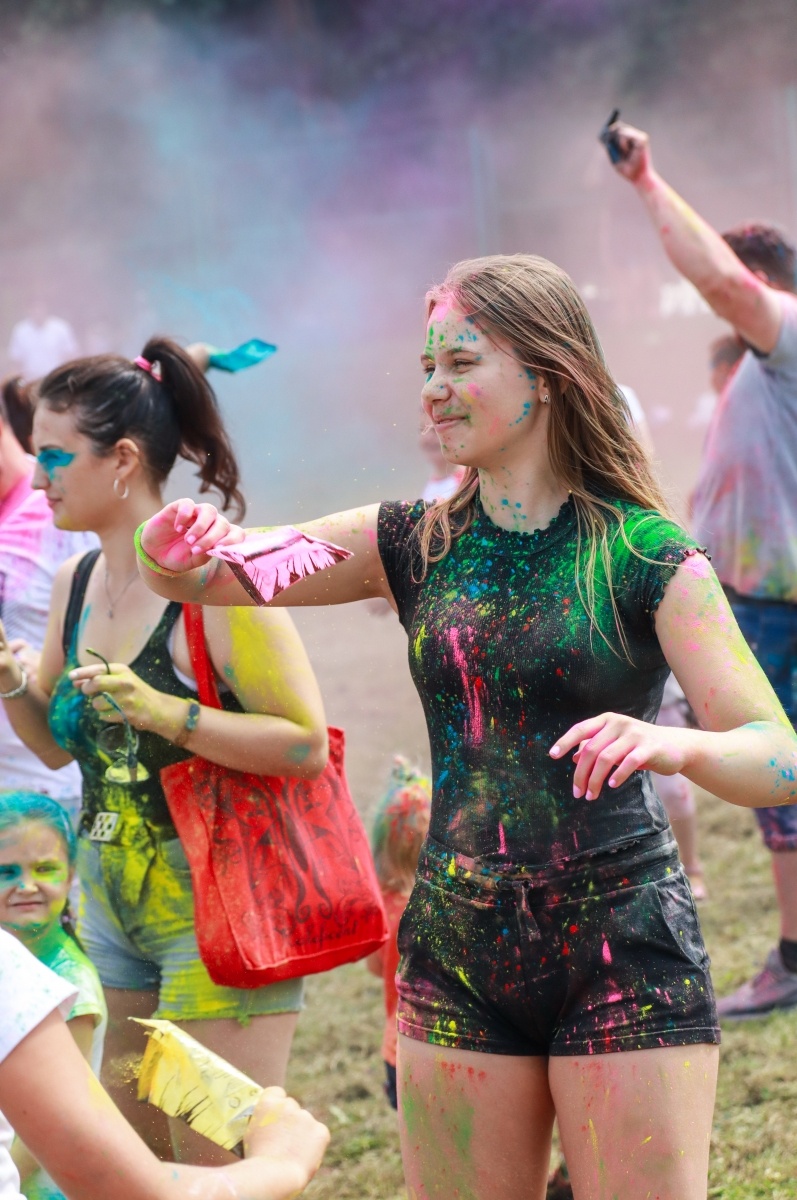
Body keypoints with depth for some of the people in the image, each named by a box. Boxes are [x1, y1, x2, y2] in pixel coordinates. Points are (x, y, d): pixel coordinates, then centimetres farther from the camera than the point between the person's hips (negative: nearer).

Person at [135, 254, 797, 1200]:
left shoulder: (646, 554, -6)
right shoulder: (415, 544, 7)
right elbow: (205, 574, 6)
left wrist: (674, 744, -34)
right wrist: (172, 549, -17)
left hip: (621, 953, -4)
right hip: (457, 955, 4)